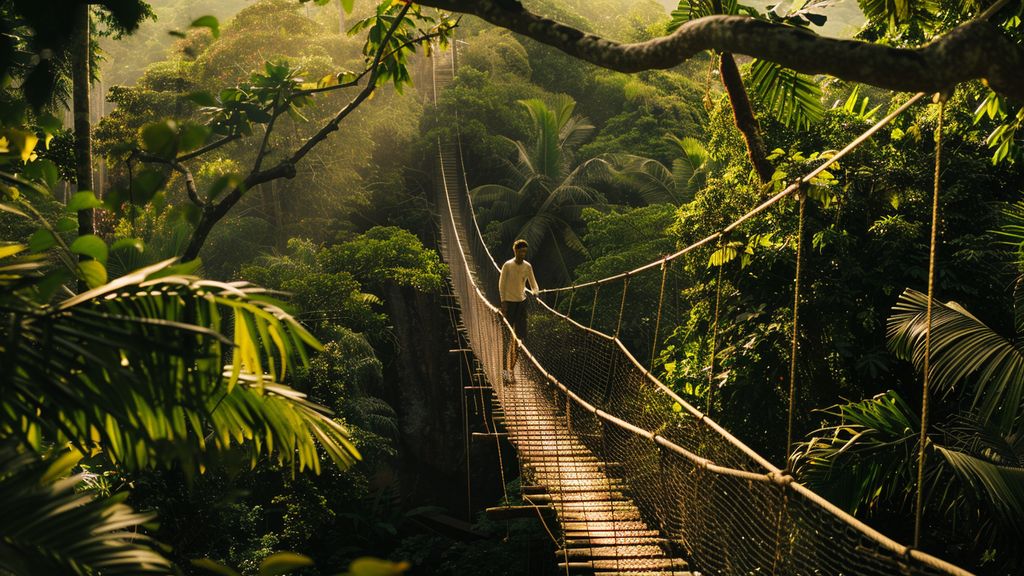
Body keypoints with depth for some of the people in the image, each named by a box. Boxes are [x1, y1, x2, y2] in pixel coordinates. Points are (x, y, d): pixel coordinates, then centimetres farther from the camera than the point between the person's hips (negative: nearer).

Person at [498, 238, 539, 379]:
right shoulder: (507, 265, -9)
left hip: (522, 302, 4)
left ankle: (513, 365, 14)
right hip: (509, 302, -4)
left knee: (519, 336, 4)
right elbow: (501, 285, -6)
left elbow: (533, 284, 9)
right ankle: (505, 366, 2)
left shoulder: (528, 266, 3)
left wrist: (536, 294, -10)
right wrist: (503, 302, -11)